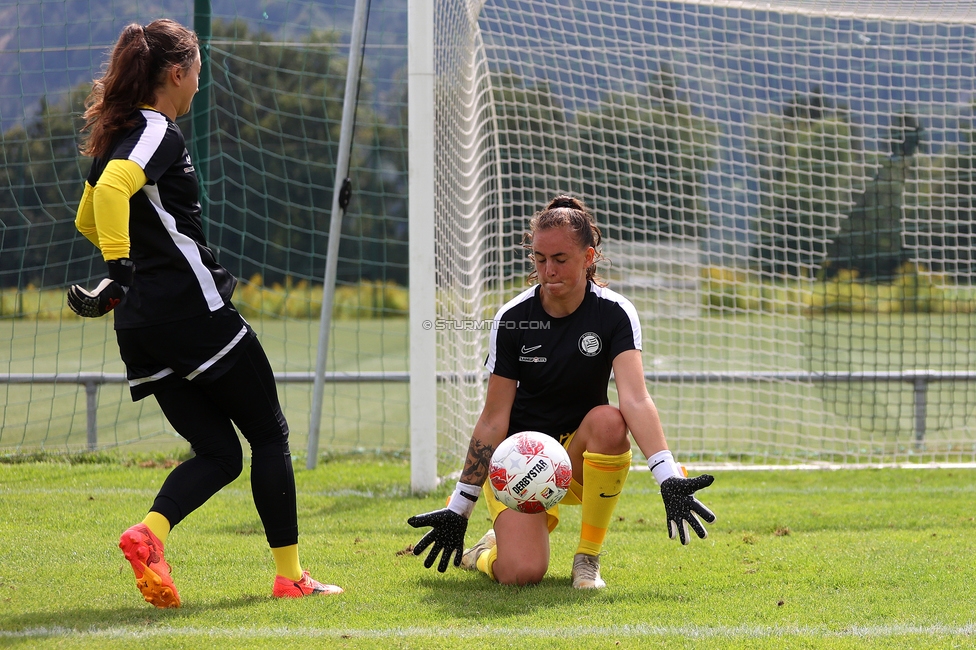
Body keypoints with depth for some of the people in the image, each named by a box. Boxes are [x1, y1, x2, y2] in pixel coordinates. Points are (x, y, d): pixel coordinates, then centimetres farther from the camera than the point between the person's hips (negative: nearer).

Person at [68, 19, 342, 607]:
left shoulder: (118, 134, 16)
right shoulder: (159, 133, -11)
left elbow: (86, 218, 30)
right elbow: (112, 189, -30)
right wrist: (120, 269, -31)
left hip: (141, 323, 8)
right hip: (194, 309, -8)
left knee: (218, 452, 9)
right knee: (269, 433, 6)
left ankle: (149, 534, -17)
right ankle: (290, 575, 7)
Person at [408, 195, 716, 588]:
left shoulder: (614, 314, -13)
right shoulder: (513, 318, -10)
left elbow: (635, 399, -27)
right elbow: (494, 418, -6)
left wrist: (669, 479, -42)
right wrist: (459, 508, -8)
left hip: (580, 450, 1)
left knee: (609, 422, -36)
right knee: (521, 573, -26)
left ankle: (588, 557, -17)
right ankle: (490, 548, 16)